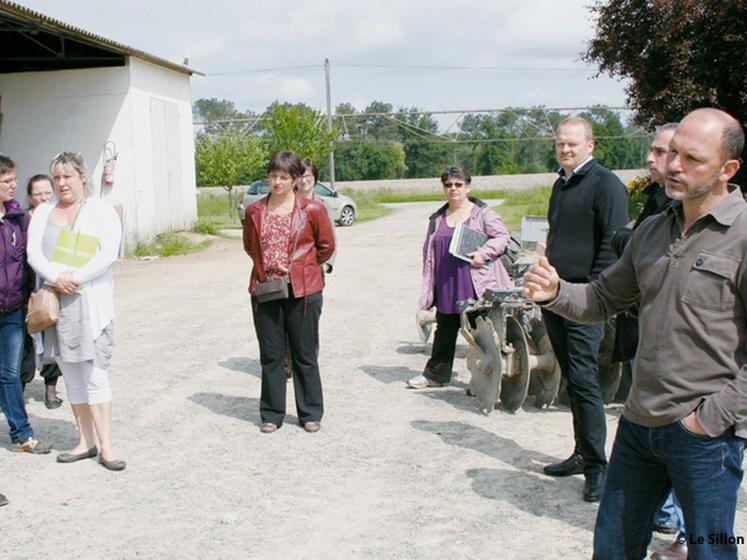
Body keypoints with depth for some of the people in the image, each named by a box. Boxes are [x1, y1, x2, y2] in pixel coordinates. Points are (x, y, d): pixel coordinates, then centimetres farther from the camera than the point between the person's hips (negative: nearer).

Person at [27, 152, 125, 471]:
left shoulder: (101, 210, 2)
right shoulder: (44, 212, 13)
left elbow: (109, 253, -8)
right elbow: (33, 253, 3)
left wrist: (76, 277, -19)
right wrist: (56, 277, -15)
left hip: (91, 301, -4)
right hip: (54, 300, 4)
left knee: (95, 374, -7)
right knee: (71, 375, 8)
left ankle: (106, 446, -3)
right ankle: (86, 442, 17)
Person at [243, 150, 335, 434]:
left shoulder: (312, 209, -4)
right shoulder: (255, 211, 4)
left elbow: (326, 246, 6)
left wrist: (299, 266, 7)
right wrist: (267, 266, 10)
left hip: (303, 291, -2)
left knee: (304, 355, 6)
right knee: (270, 355, 9)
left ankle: (310, 413, 19)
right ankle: (271, 414, 20)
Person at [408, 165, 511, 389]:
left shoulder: (482, 213, 0)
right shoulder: (437, 219, 13)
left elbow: (503, 236, -2)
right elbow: (429, 254, 15)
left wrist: (484, 253, -17)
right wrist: (428, 290, 11)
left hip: (477, 286, -4)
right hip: (446, 286, 4)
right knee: (445, 331, 13)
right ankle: (436, 374, 23)